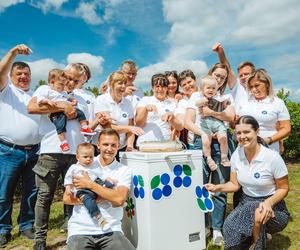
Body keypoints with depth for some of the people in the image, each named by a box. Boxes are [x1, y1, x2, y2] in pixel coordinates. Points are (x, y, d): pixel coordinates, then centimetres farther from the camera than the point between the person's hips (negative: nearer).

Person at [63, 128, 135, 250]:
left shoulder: (124, 170, 0)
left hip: (111, 230, -1)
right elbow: (66, 198, 0)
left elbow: (119, 199, -15)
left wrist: (90, 184, -13)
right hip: (80, 230, 1)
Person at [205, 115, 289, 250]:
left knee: (252, 209, -36)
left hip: (273, 207, -2)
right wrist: (217, 187, -16)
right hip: (247, 203, 3)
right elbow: (235, 184, 3)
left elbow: (283, 188, -7)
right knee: (228, 226, -27)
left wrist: (268, 203, -26)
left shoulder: (272, 157, -18)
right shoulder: (236, 155, -5)